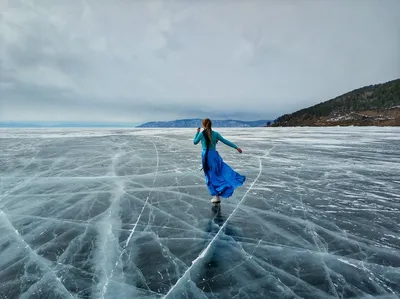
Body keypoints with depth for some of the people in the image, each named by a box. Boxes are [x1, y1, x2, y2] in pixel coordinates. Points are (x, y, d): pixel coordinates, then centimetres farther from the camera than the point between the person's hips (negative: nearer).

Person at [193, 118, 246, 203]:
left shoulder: (201, 134, -5)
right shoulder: (215, 133, 0)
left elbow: (195, 142, 10)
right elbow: (226, 141, 3)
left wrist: (197, 132, 21)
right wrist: (236, 147, 10)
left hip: (206, 156, -1)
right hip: (214, 155, 1)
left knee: (210, 177, 7)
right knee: (224, 171, 14)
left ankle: (216, 196, 11)